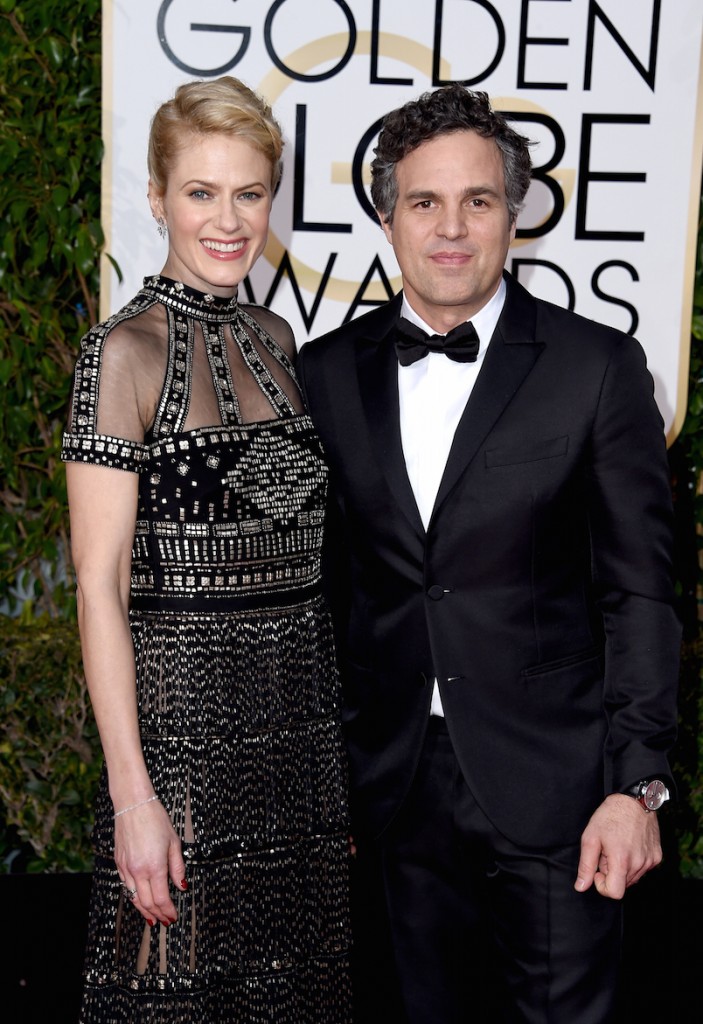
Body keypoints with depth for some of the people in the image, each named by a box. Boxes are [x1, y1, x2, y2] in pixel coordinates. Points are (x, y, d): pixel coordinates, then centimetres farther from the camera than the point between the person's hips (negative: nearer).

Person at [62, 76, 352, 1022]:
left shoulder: (274, 340, 9)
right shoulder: (127, 350, -10)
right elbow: (99, 584, -13)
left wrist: (342, 733, 11)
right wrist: (133, 796, -17)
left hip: (302, 721, 6)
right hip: (184, 721, -6)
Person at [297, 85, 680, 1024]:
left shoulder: (598, 366, -6)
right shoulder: (329, 372, 3)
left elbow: (637, 588, -6)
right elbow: (323, 582, 7)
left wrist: (636, 783, -10)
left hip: (552, 783, -2)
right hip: (398, 781, 3)